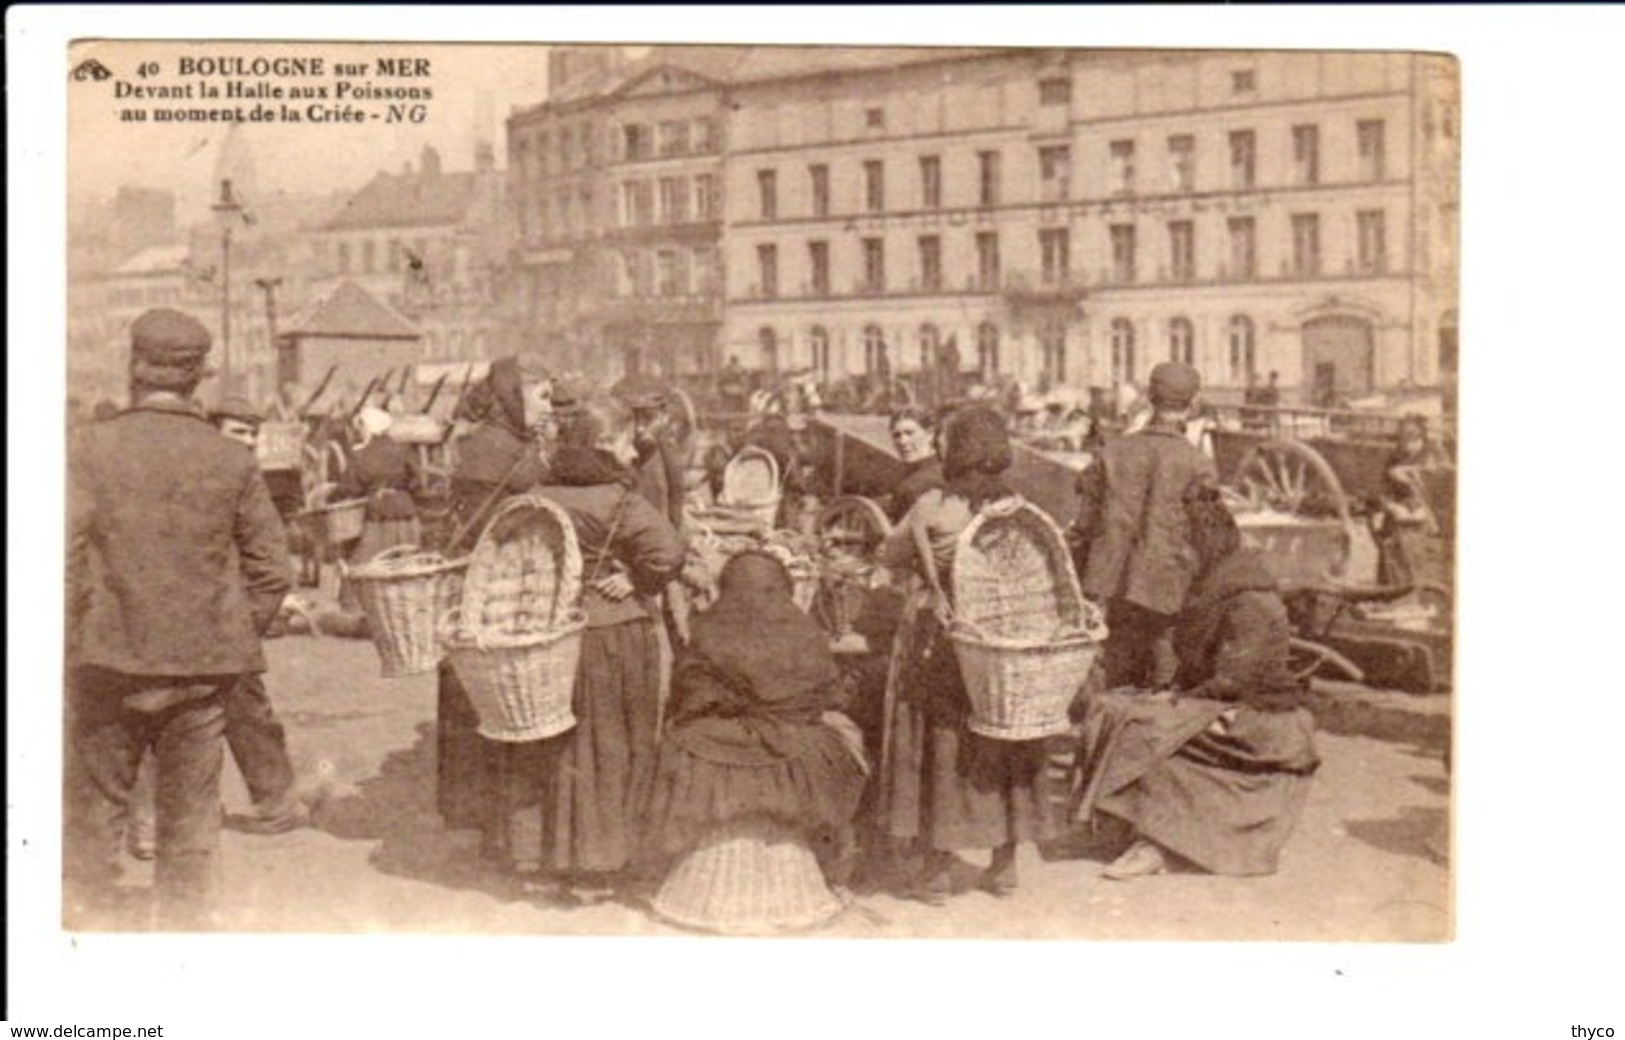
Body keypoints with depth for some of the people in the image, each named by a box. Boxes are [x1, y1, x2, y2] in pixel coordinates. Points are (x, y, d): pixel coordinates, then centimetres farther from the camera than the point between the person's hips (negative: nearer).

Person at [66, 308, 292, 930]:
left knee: (94, 813, 11)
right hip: (203, 668, 1)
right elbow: (271, 570, 0)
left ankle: (82, 924, 17)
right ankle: (187, 925, 18)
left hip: (111, 664, -1)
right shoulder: (232, 461, -2)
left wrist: (71, 641, 5)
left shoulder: (94, 449, -6)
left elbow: (66, 557, -9)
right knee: (189, 818, 11)